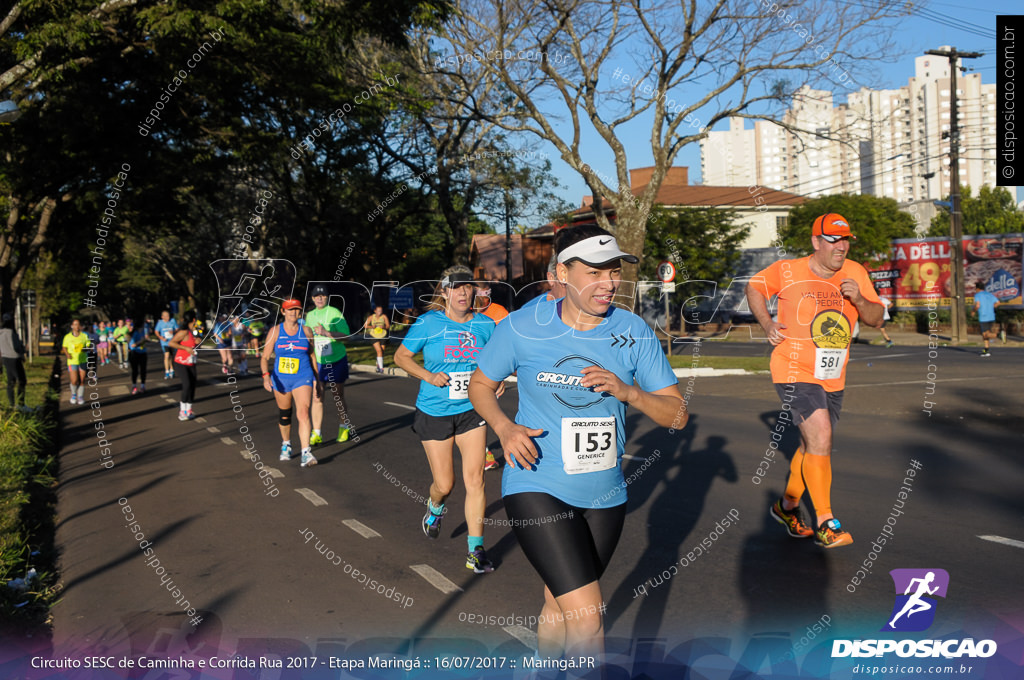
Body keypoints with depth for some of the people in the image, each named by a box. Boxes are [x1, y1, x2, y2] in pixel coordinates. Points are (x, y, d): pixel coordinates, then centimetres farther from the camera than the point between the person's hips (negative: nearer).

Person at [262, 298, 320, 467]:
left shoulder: (306, 331, 1)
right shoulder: (275, 331, -1)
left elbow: (312, 355, 12)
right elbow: (265, 357, -2)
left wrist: (316, 379, 13)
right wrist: (266, 375, -18)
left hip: (303, 379, -1)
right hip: (280, 379, 1)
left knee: (303, 413, -17)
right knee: (284, 415, 15)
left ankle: (305, 454, -21)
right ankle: (286, 444, 41)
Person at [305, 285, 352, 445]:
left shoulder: (334, 313, -10)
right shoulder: (309, 315, 7)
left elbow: (346, 336, -18)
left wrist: (326, 332, -28)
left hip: (337, 361, -4)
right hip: (317, 362, 4)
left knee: (339, 397, 6)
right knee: (316, 397, -2)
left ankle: (343, 429, 24)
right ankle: (316, 434, 1)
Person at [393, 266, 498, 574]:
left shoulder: (484, 324, 0)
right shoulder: (428, 322, -8)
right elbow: (401, 356, 0)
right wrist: (427, 376, -15)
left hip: (471, 410, 2)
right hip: (434, 412, -1)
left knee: (475, 479, -8)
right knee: (445, 484, 5)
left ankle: (476, 551, 3)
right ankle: (435, 506, 44)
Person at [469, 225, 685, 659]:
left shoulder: (635, 332, -4)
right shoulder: (523, 327, -9)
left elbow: (677, 415, -2)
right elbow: (480, 385, 6)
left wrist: (627, 391, -21)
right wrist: (505, 428, -13)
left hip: (604, 494, 4)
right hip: (537, 488, -3)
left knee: (559, 605, 21)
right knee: (587, 616, -17)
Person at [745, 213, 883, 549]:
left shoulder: (855, 272, 2)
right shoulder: (787, 270, -8)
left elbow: (876, 319, 5)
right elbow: (754, 287, 8)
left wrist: (859, 299, -16)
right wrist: (767, 323, -6)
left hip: (833, 379, 6)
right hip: (794, 371, -6)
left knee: (813, 447, 17)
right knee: (820, 438, -20)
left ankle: (788, 506, 38)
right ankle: (825, 522, -11)